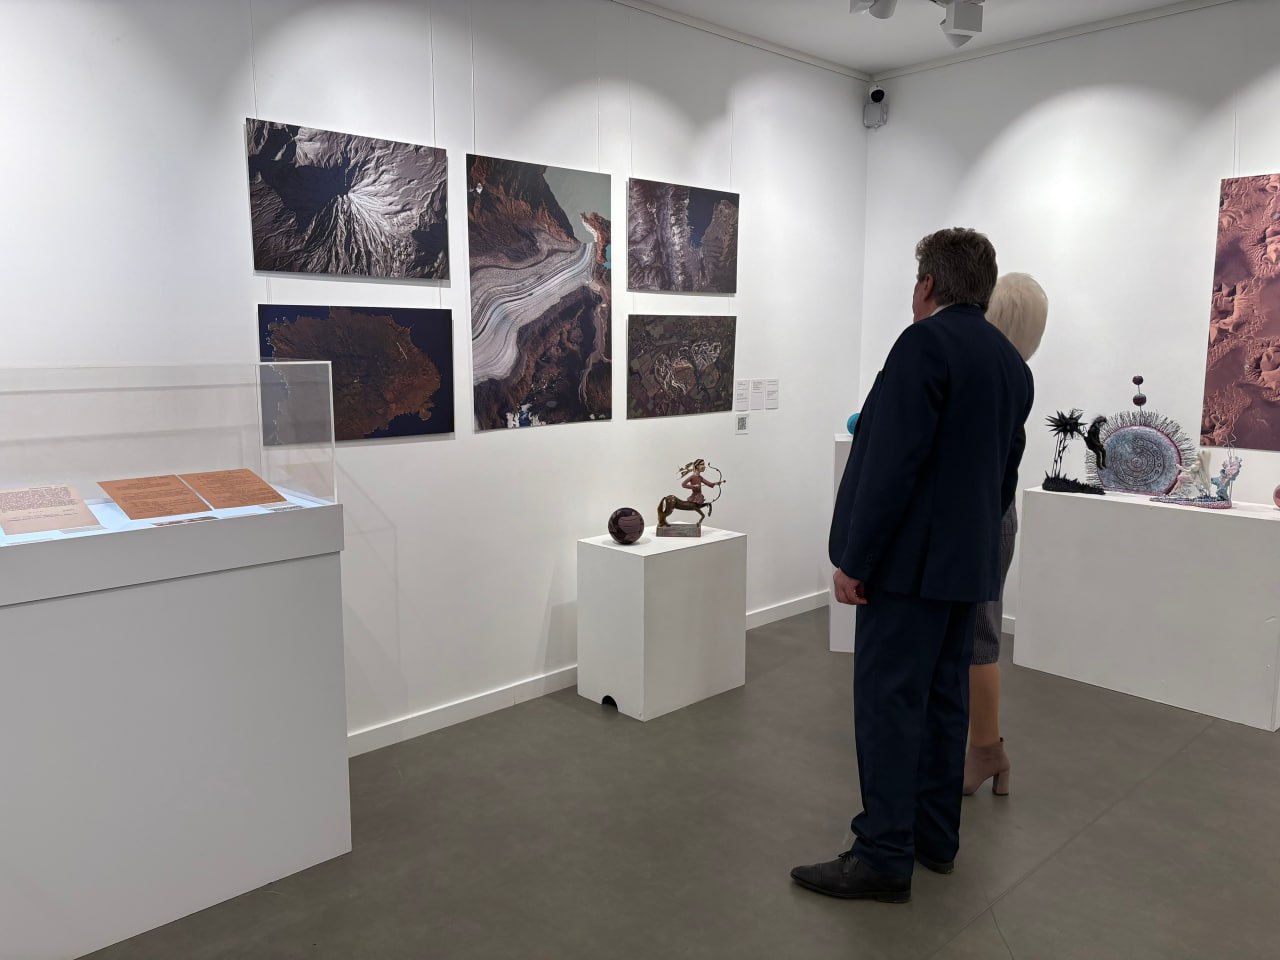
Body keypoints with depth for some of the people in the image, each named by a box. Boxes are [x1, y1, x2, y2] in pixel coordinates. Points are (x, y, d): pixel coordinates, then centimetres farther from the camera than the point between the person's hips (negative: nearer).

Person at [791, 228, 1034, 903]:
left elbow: (892, 463, -21)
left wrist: (855, 559, -16)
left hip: (910, 559, -9)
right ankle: (936, 837, 26)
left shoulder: (926, 343, -14)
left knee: (889, 702, -3)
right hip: (969, 561, 9)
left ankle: (884, 856, 4)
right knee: (944, 698, 15)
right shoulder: (1012, 363, 13)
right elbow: (1006, 471, 17)